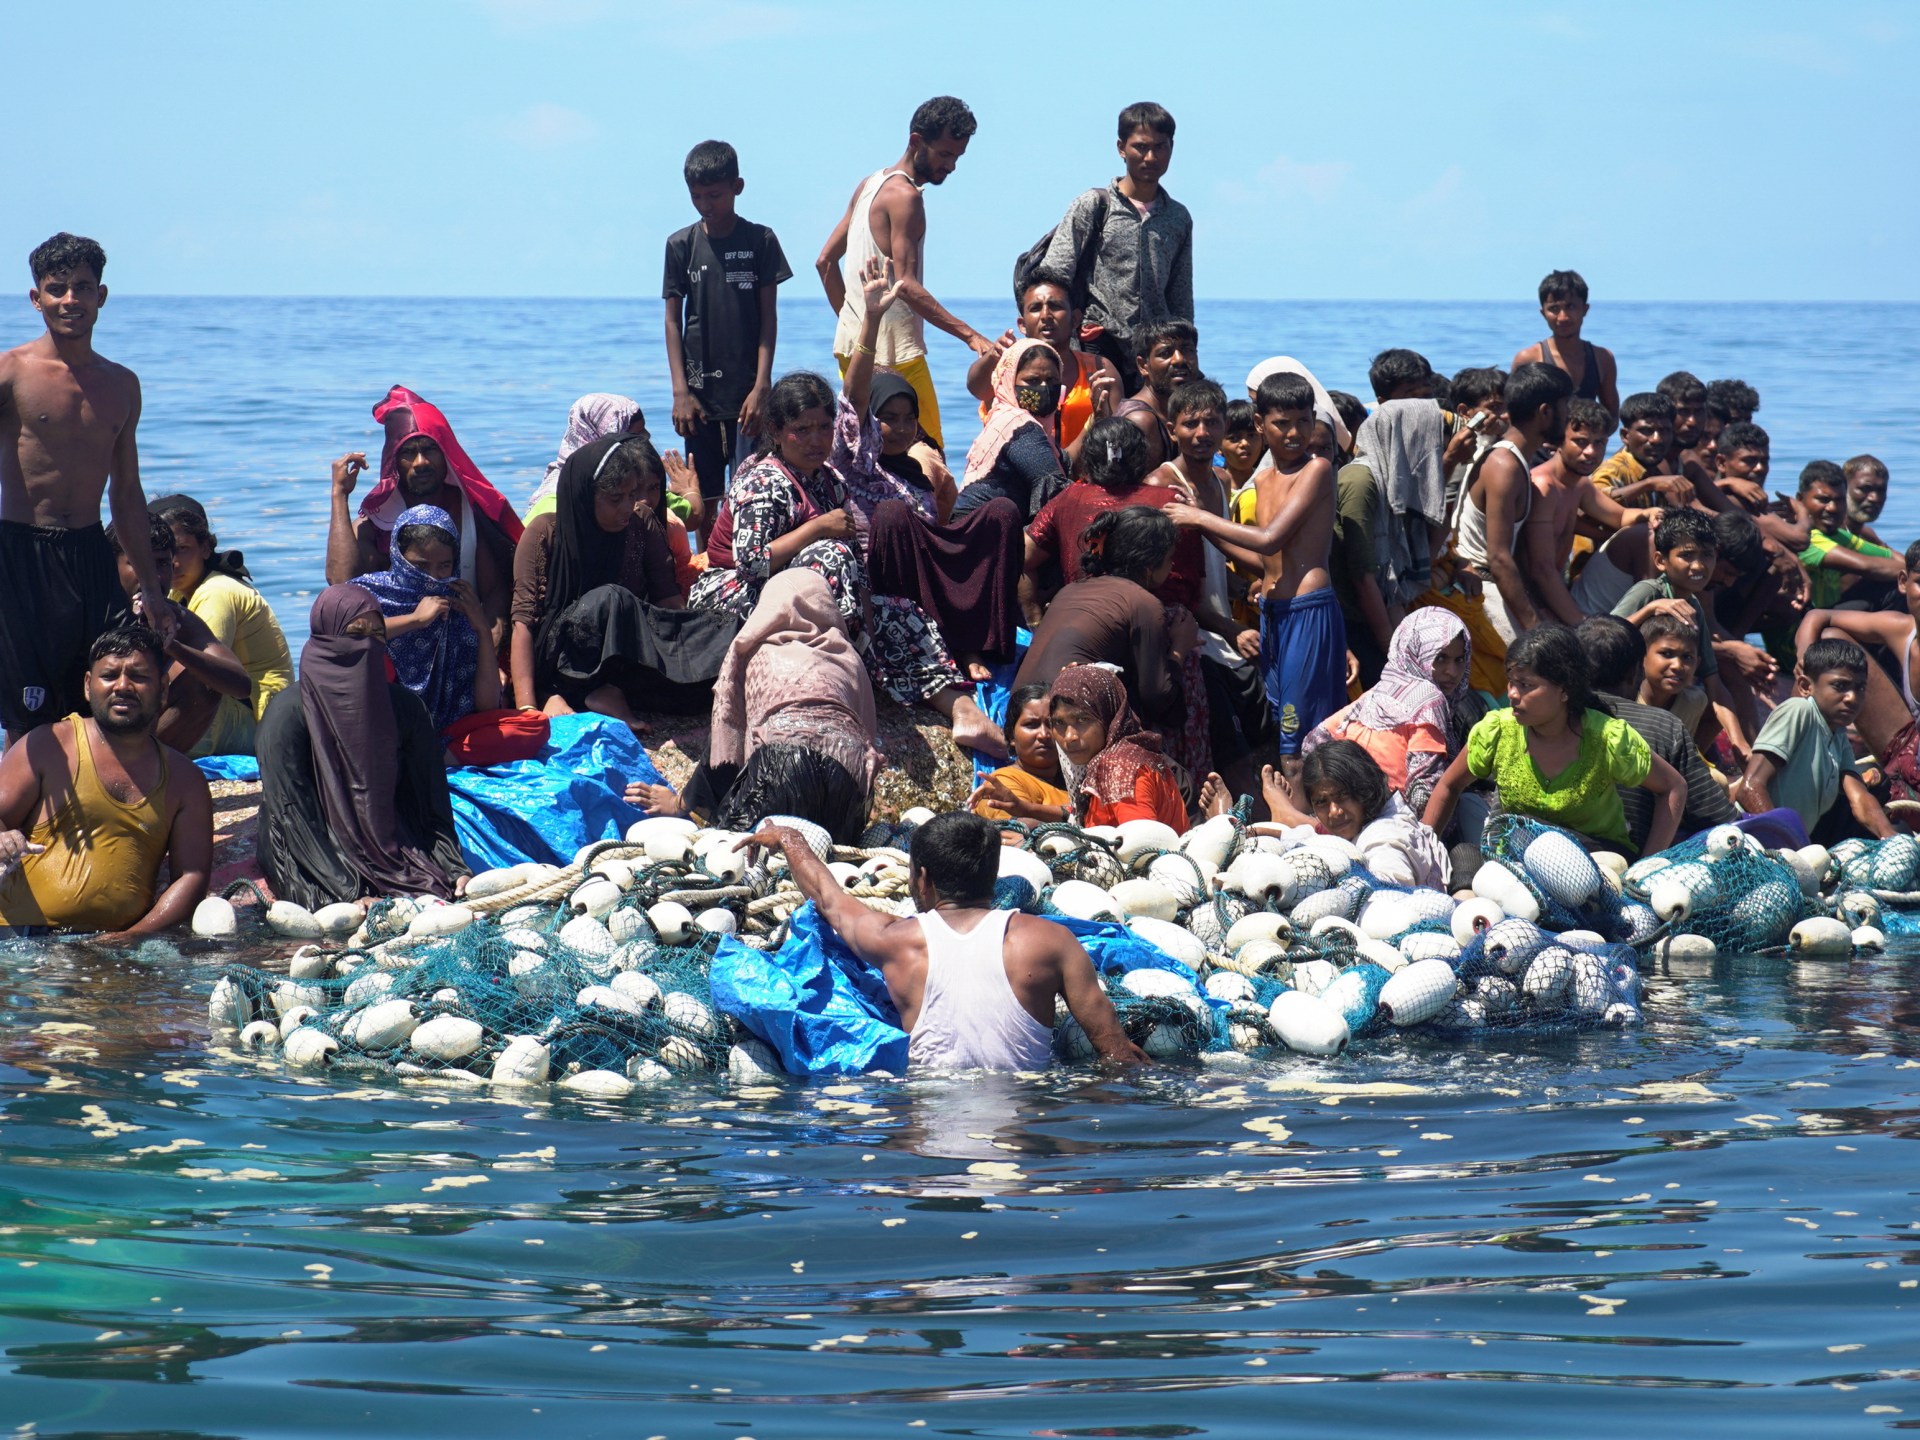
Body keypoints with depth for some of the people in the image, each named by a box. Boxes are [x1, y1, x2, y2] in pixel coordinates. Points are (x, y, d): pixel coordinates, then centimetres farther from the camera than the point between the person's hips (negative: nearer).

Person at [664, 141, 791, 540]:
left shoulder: (760, 241, 1)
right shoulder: (681, 245, 4)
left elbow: (768, 317, 1)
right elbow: (673, 319, 5)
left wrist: (761, 387, -8)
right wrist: (680, 391, -4)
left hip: (747, 391, -2)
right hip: (700, 391, 2)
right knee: (704, 498, 5)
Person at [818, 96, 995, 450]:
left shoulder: (869, 185, 16)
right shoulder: (905, 195, -12)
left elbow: (825, 261, 20)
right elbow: (905, 285, -21)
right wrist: (969, 335, -25)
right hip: (892, 350, -10)